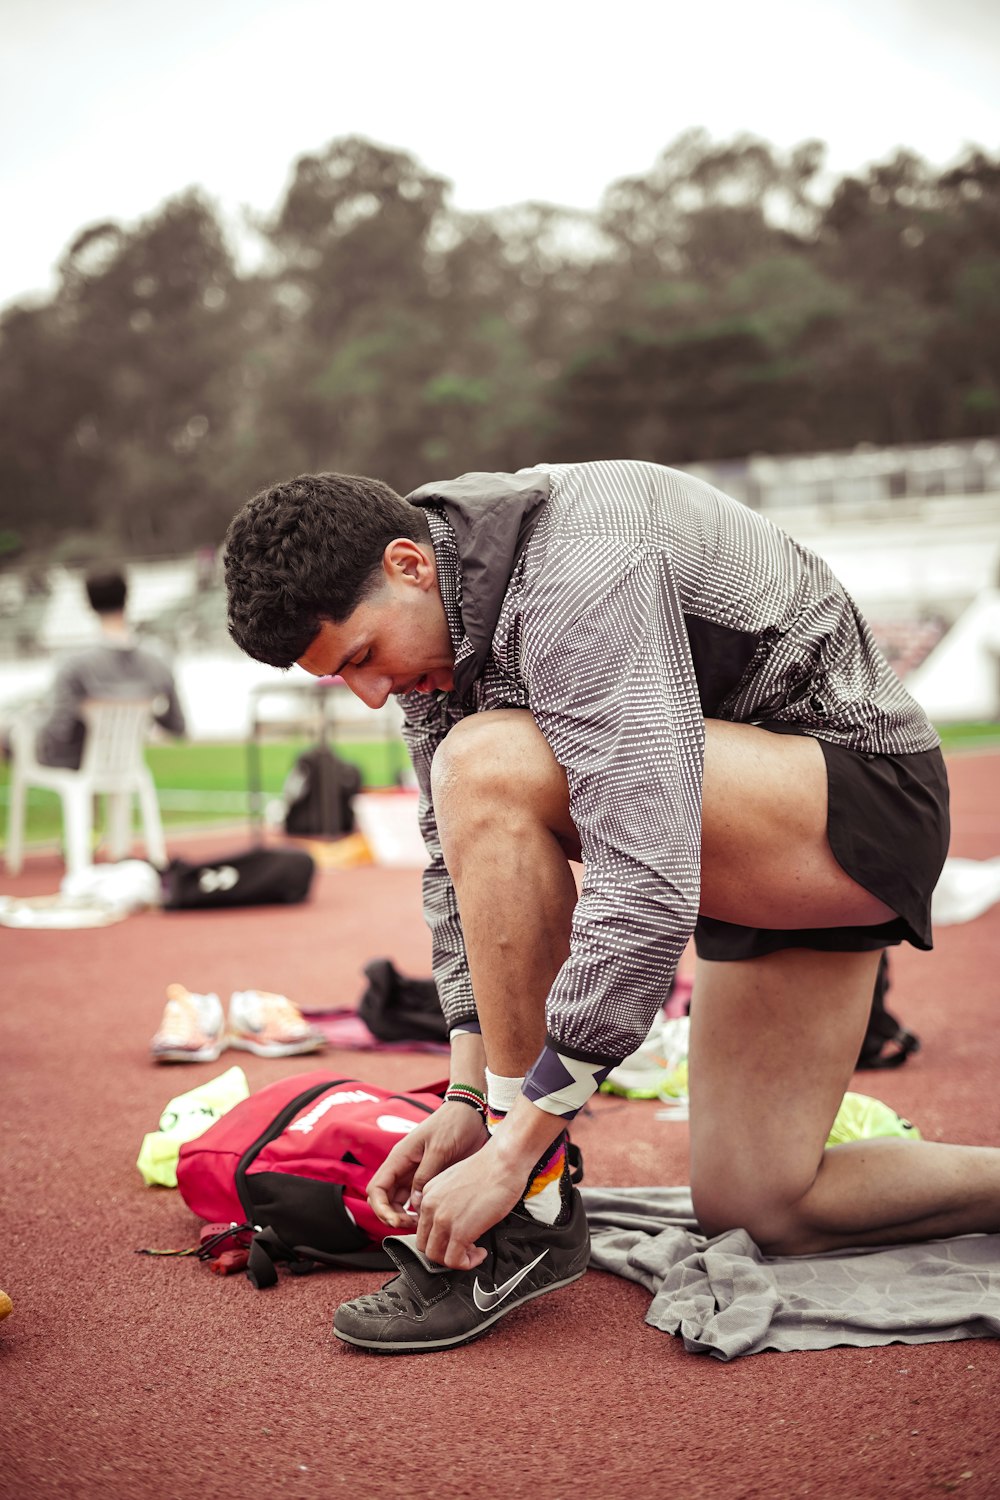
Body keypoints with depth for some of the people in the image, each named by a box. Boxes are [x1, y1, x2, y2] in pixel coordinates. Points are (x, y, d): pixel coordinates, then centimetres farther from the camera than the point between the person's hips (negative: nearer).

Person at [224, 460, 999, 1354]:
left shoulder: (581, 572, -28)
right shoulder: (438, 621, 1)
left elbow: (649, 888, -35)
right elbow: (463, 864, 7)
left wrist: (513, 1154, -30)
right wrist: (468, 1097, -2)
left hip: (867, 796, -9)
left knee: (490, 769, -29)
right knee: (756, 1210, 6)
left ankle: (533, 1211, -18)